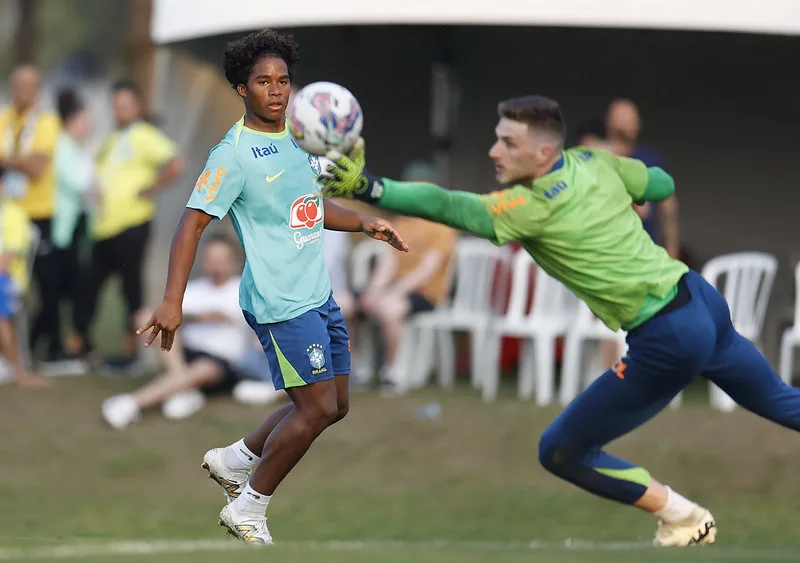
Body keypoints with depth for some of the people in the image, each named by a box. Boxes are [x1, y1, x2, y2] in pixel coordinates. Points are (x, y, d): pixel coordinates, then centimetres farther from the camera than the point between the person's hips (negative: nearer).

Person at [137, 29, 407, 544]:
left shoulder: (298, 136, 10)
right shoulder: (234, 154, -14)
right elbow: (193, 223, -17)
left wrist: (363, 223, 11)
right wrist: (173, 302, -25)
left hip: (318, 294, 9)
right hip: (280, 303, -9)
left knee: (333, 407, 12)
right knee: (317, 408, -10)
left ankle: (235, 460, 28)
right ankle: (248, 510, 4)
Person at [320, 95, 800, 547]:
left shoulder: (535, 206, -18)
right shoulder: (593, 162, 3)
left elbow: (448, 207, -30)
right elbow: (663, 185, 19)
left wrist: (370, 189, -39)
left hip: (666, 342, -8)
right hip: (703, 301, 8)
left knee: (562, 453, 4)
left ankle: (684, 522, 13)